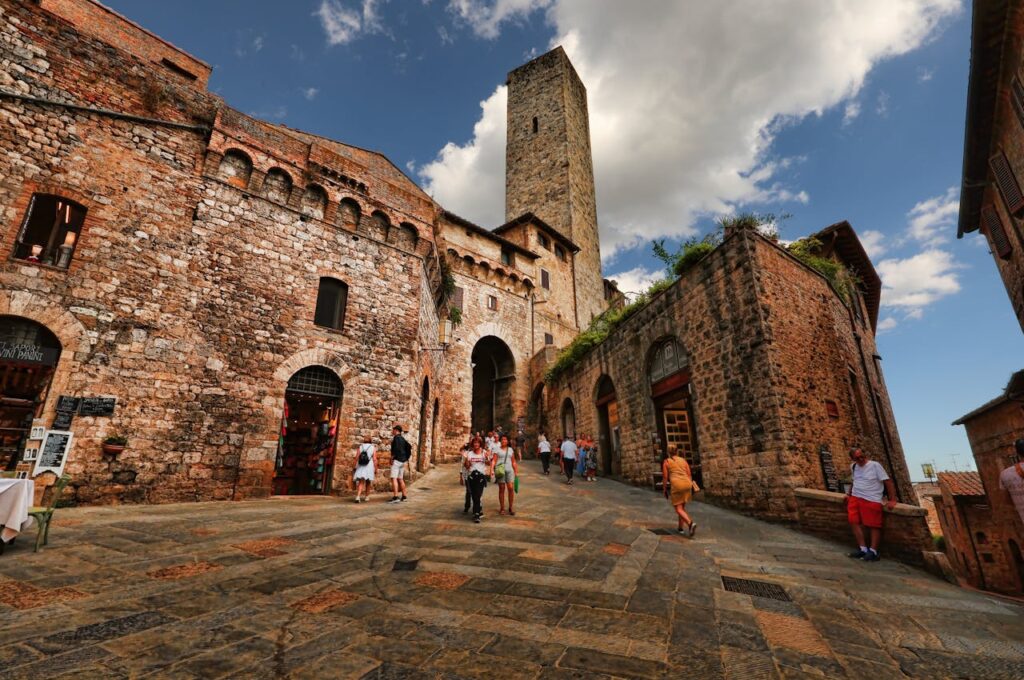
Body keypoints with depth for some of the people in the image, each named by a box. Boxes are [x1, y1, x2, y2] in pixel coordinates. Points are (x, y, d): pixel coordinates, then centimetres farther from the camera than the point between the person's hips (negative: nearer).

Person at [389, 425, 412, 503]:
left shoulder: (396, 437, -10)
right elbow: (409, 447, 19)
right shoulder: (402, 439, 16)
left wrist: (392, 458, -17)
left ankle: (395, 497, -19)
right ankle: (404, 496, 17)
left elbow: (396, 448, -23)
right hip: (403, 461, 9)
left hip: (397, 460, -9)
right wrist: (407, 458, 20)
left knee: (394, 478, -12)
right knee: (400, 479, 14)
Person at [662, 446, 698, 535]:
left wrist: (664, 489, 9)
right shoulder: (683, 460, 14)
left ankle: (691, 523, -26)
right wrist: (690, 487, 15)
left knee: (678, 509, -1)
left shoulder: (666, 461, 5)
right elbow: (689, 474, 9)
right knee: (682, 507, 20)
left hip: (676, 485, -5)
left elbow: (665, 477, 1)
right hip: (687, 484, 5)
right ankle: (680, 528, 21)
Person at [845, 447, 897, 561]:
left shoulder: (875, 465, -7)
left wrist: (892, 500, -16)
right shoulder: (853, 466, 12)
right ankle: (863, 549, 1)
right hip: (855, 498, 6)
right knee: (855, 522, -3)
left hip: (871, 500, -5)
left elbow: (888, 482, -9)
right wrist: (849, 493, 21)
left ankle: (873, 551, 2)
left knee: (874, 526, -3)